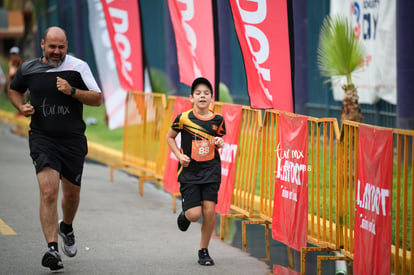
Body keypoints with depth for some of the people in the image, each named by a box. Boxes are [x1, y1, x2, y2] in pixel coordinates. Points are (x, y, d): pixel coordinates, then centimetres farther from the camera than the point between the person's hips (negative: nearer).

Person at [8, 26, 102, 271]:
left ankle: (66, 228, 46)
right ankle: (52, 249, -18)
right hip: (42, 138, -1)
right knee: (48, 192, -17)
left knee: (72, 193, 14)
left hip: (73, 140, 1)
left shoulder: (78, 67, -2)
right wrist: (21, 107, 2)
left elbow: (97, 99, -3)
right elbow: (14, 90, 22)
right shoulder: (28, 69, 3)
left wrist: (72, 91, -18)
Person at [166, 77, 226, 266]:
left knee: (209, 210, -8)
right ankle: (185, 214, 31)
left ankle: (204, 250, 10)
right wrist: (179, 155, -5)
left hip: (211, 170, 2)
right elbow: (170, 137, 8)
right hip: (189, 171, -2)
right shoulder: (184, 118, -7)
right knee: (194, 214, -9)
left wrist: (220, 143, -7)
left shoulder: (217, 120, -1)